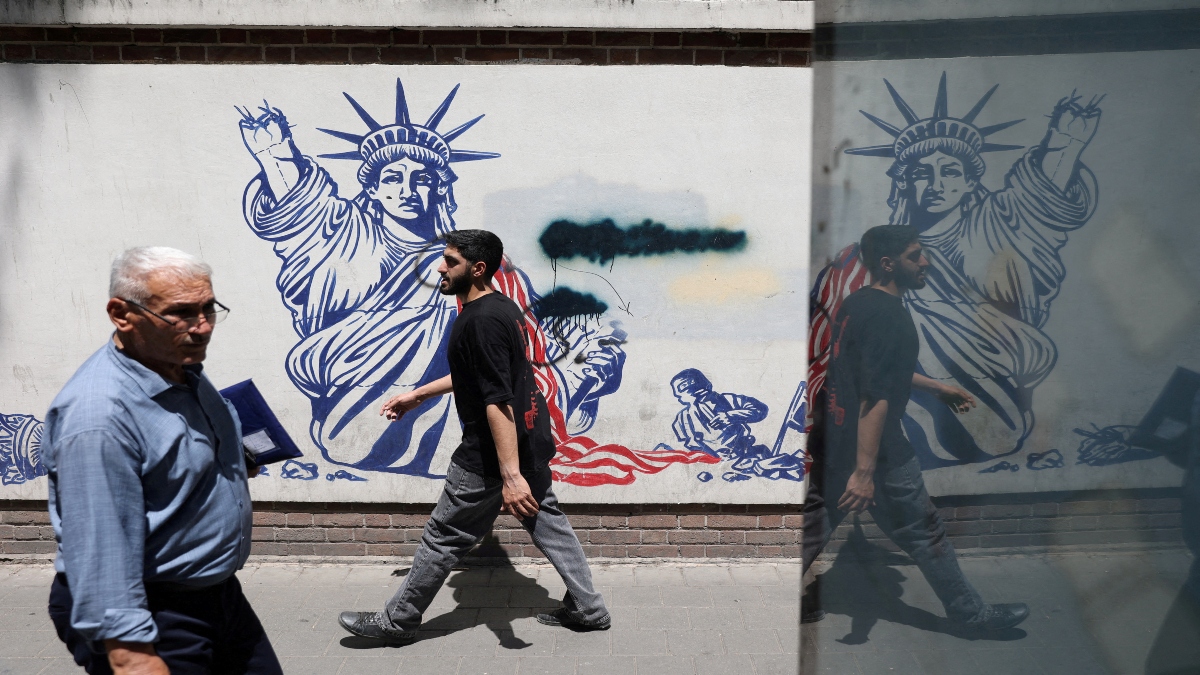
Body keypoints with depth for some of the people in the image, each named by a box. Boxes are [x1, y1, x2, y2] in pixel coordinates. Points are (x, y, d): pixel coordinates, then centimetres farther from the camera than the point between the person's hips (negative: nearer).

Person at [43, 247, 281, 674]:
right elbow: (101, 553, -28)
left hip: (221, 595, 9)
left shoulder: (187, 375, 4)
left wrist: (236, 468, 10)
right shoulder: (98, 414, -26)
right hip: (151, 621, -9)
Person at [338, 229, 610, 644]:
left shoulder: (480, 321, -22)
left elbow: (498, 401, -29)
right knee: (547, 521, 17)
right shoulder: (504, 308, 9)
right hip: (531, 441, 10)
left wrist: (510, 475, -32)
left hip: (494, 452, -9)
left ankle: (398, 622, 20)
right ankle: (588, 610, 25)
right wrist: (417, 395, 28)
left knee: (443, 537, 5)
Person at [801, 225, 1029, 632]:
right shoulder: (889, 316, -19)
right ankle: (971, 613, 23)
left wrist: (940, 390, 29)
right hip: (876, 450, -9)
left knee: (814, 528, 15)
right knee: (924, 531, 7)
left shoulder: (855, 304, 10)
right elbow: (875, 398, -26)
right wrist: (864, 471, -28)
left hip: (832, 441, 9)